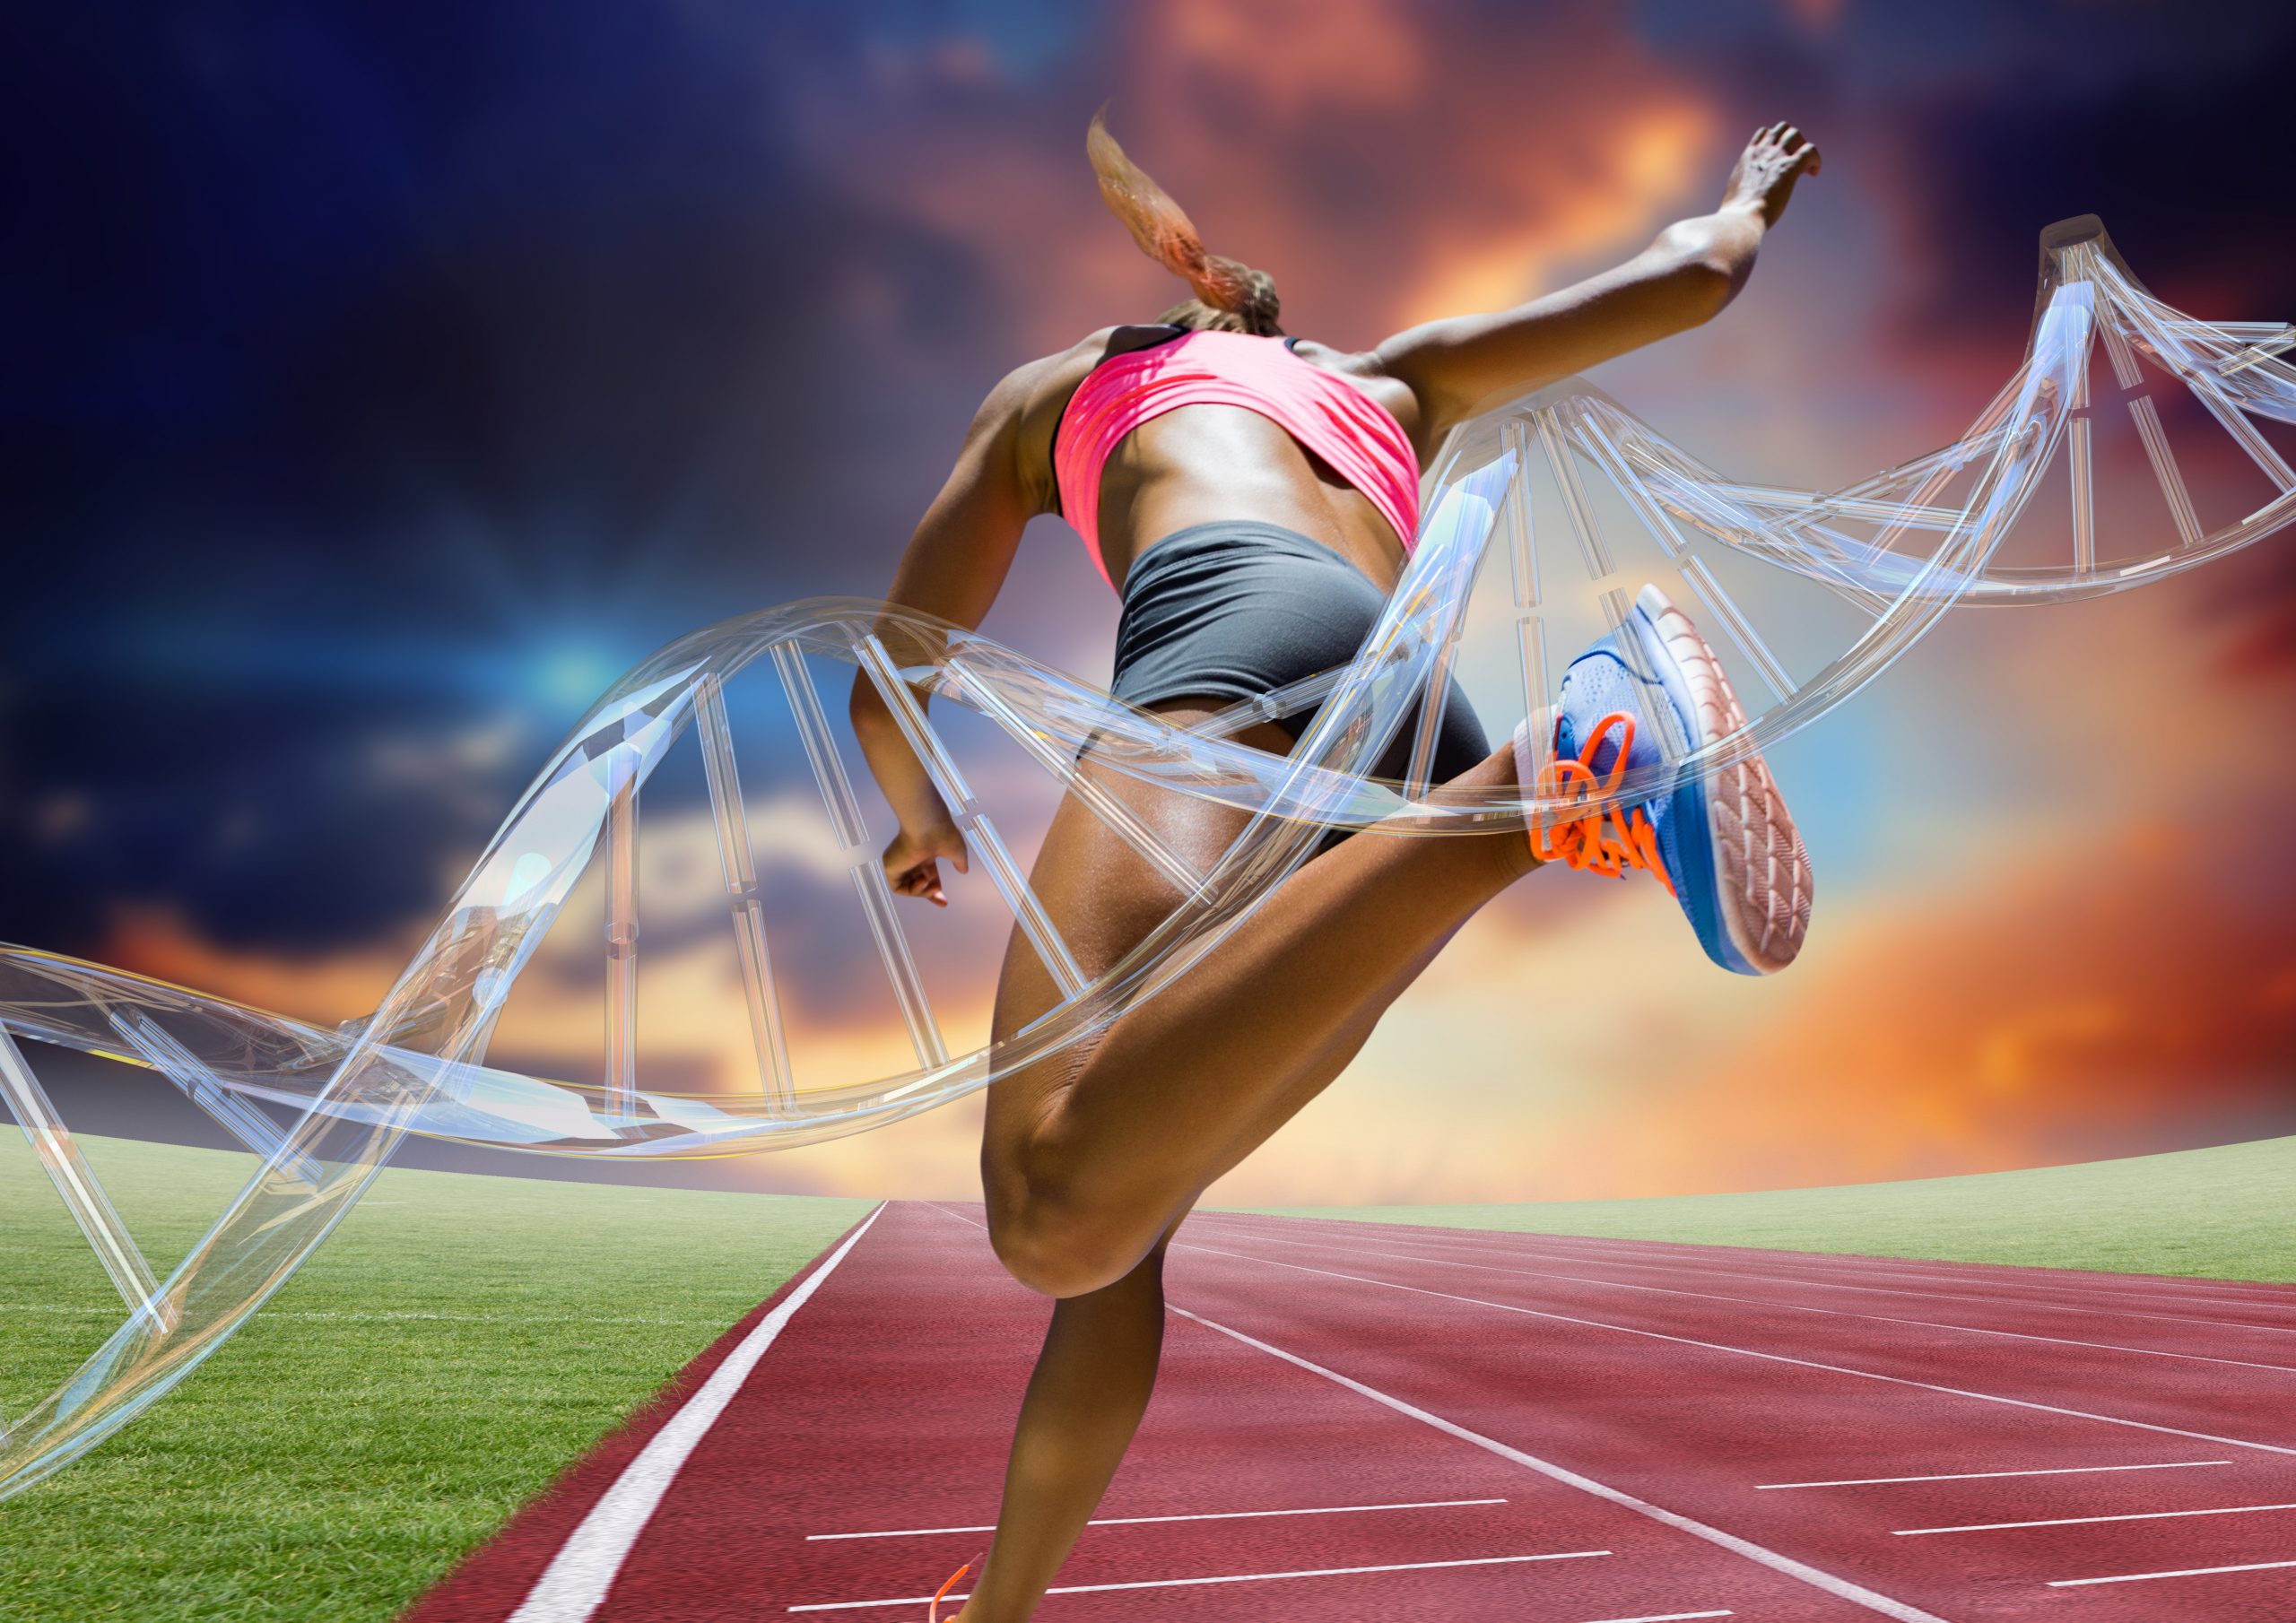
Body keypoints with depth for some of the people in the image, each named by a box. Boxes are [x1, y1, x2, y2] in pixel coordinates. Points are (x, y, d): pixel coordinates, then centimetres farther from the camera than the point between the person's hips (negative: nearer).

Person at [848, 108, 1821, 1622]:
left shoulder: (1050, 385, 31)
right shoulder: (1397, 377, 40)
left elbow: (887, 693, 28)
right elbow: (1693, 277, 40)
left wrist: (922, 819, 50)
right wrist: (1746, 207, 65)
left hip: (1239, 647, -5)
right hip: (1435, 732, 6)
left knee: (1060, 1216, -28)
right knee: (1126, 1218, 17)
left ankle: (1556, 780, -38)